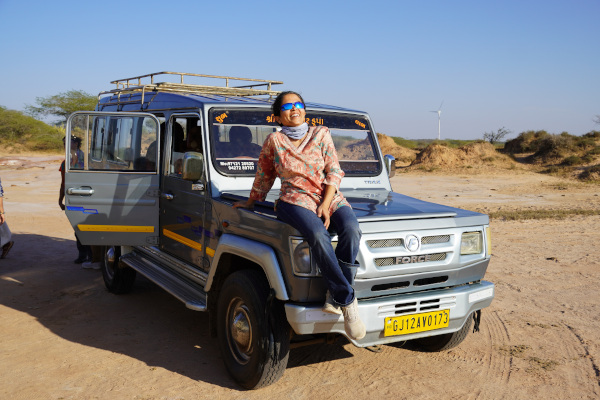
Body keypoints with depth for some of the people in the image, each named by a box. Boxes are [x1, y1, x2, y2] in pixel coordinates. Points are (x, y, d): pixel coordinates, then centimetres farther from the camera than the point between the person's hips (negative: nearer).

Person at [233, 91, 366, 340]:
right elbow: (263, 177, 20)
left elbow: (334, 172, 4)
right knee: (318, 236, -36)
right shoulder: (274, 141, 7)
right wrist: (250, 203, 29)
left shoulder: (321, 135, 10)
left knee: (351, 230, -31)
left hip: (330, 198, 3)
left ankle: (335, 295, -21)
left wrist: (326, 204, -9)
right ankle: (347, 301, -28)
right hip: (295, 200, -2)